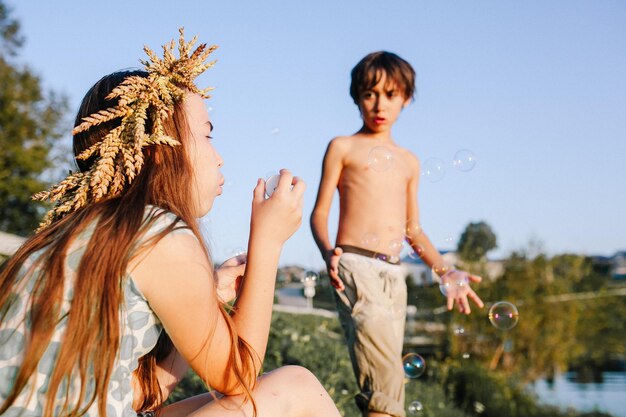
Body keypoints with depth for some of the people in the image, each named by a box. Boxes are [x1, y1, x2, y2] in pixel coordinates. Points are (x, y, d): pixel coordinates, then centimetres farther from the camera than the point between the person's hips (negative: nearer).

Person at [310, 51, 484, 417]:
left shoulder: (409, 162, 22)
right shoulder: (344, 147, 8)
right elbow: (320, 213, 3)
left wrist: (446, 271, 11)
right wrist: (328, 252, -17)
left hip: (395, 275, 5)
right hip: (356, 267, -5)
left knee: (386, 374, 2)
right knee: (385, 377, -23)